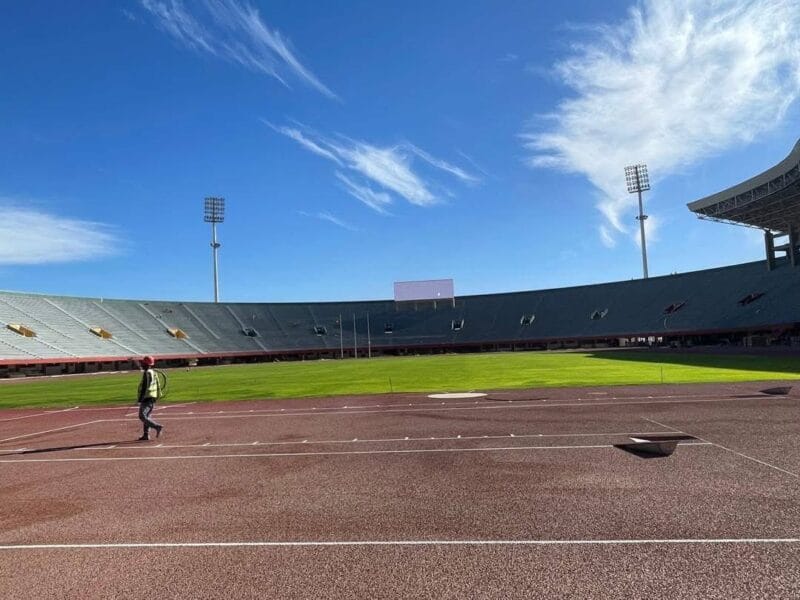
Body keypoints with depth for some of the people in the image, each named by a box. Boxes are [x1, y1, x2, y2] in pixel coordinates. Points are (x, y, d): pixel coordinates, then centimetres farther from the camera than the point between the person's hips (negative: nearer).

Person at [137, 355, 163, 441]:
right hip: (153, 397, 10)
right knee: (146, 416, 14)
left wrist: (140, 399, -18)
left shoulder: (147, 373, -15)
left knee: (142, 416, -11)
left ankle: (158, 427, -20)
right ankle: (146, 434, 14)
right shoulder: (154, 372, 15)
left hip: (147, 397, -10)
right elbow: (157, 385, 18)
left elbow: (145, 387, -20)